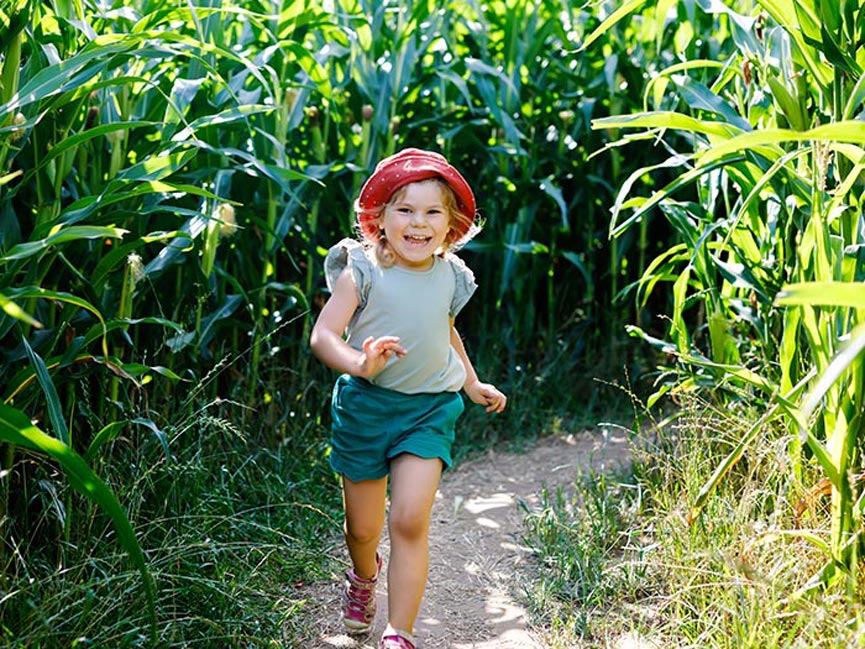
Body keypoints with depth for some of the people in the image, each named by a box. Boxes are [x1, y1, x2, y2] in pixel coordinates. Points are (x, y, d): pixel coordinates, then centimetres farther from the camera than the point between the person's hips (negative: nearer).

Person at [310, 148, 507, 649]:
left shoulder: (450, 276, 3)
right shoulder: (363, 270, -11)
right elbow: (323, 335, -18)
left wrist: (474, 385, 28)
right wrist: (360, 363, -37)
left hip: (430, 408, 2)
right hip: (365, 404, -1)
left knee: (410, 520, -15)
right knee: (362, 528, 12)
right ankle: (364, 576, 48)